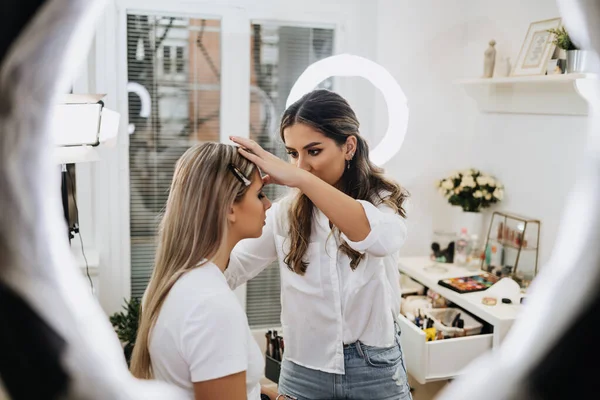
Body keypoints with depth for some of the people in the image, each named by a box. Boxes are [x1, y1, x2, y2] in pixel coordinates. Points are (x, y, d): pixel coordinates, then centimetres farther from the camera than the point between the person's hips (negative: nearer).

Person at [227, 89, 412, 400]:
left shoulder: (384, 199, -8)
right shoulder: (285, 213, -4)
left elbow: (382, 239, -32)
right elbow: (228, 271, -10)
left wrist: (302, 178, -39)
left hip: (376, 372, -1)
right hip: (304, 371, 2)